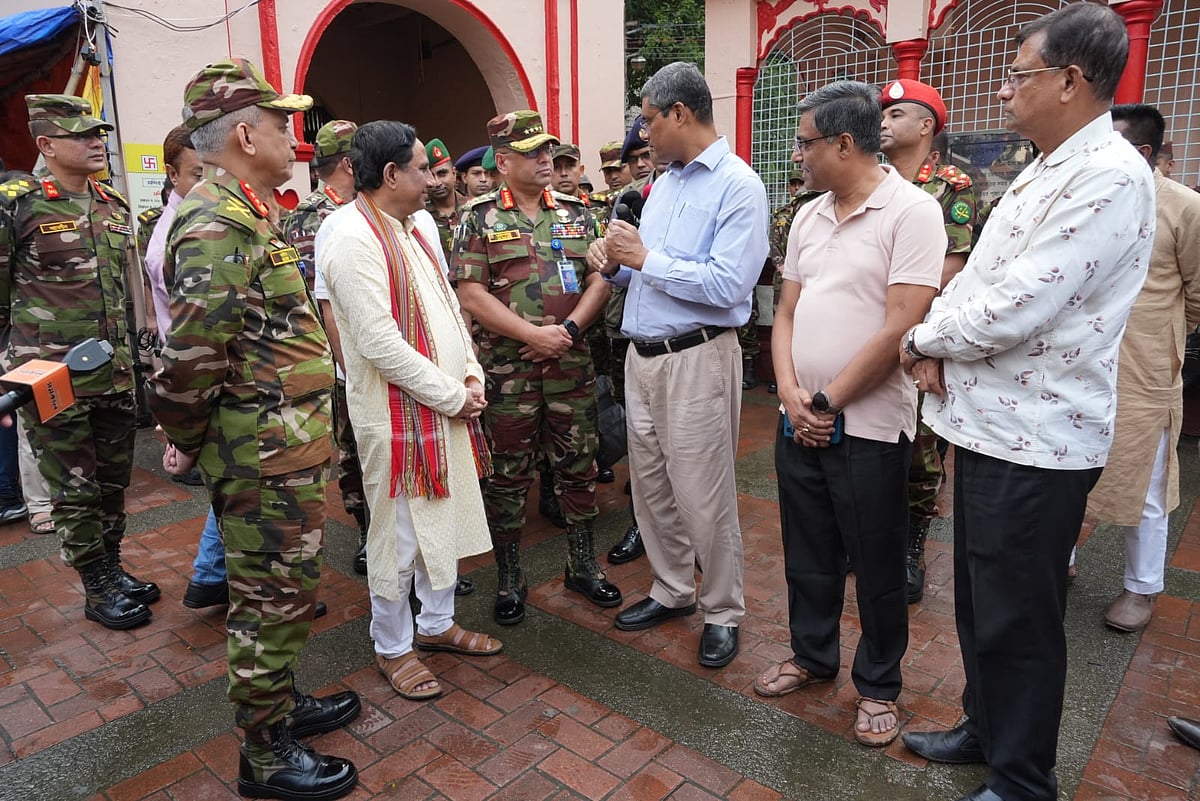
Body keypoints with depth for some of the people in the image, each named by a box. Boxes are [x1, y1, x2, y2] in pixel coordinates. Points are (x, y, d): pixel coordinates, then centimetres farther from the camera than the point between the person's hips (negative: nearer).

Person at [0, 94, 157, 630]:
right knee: (74, 490, 5)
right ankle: (97, 591, 19)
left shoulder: (115, 206, 10)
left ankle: (114, 570, 31)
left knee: (113, 481, 15)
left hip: (115, 375, 6)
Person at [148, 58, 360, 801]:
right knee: (272, 601, 5)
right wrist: (188, 441, -11)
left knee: (285, 591, 22)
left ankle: (283, 704, 42)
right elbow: (192, 357, -26)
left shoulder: (250, 216, 13)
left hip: (288, 449, 10)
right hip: (264, 459, -10)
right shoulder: (218, 227, -21)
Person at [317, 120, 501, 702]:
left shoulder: (420, 225, 12)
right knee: (398, 535, 5)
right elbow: (381, 344, -22)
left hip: (449, 407, 9)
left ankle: (436, 623, 37)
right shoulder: (353, 237, -17)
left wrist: (471, 374, 2)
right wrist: (452, 395, -15)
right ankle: (392, 647, 26)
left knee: (445, 518, 18)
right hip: (396, 413, -8)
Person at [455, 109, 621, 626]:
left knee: (579, 466, 10)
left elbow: (599, 280, 4)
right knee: (507, 475, 6)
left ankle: (583, 566, 28)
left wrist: (567, 329, -12)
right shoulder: (480, 219, 0)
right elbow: (471, 294, -9)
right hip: (507, 366, -3)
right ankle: (509, 579, 22)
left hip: (572, 364, 3)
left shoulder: (576, 213, 10)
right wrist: (533, 334, -16)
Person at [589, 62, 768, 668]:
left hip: (696, 358, -8)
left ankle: (723, 612, 22)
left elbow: (728, 284, -22)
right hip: (643, 354, 8)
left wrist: (646, 258, -16)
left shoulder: (738, 186, -11)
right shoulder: (665, 181, 15)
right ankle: (672, 591, 34)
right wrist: (616, 263, -1)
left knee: (703, 496, 1)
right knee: (650, 486, 15)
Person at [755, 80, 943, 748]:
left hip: (869, 426, -6)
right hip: (799, 420, 6)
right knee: (808, 554, 18)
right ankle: (813, 655, 39)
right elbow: (787, 312, 9)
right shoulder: (809, 217, 10)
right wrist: (791, 394, -6)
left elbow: (900, 328, -18)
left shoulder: (912, 211, -11)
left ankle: (879, 685, 30)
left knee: (877, 567, 9)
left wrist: (828, 403, -13)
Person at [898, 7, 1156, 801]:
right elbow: (972, 280, 14)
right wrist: (936, 347, -5)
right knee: (979, 598, 21)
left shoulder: (1109, 177, -18)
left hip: (1035, 438, -9)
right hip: (991, 421, 9)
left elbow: (1012, 309, -25)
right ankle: (987, 728, 41)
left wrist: (922, 340, -8)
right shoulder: (1045, 172, 14)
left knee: (1018, 618, 5)